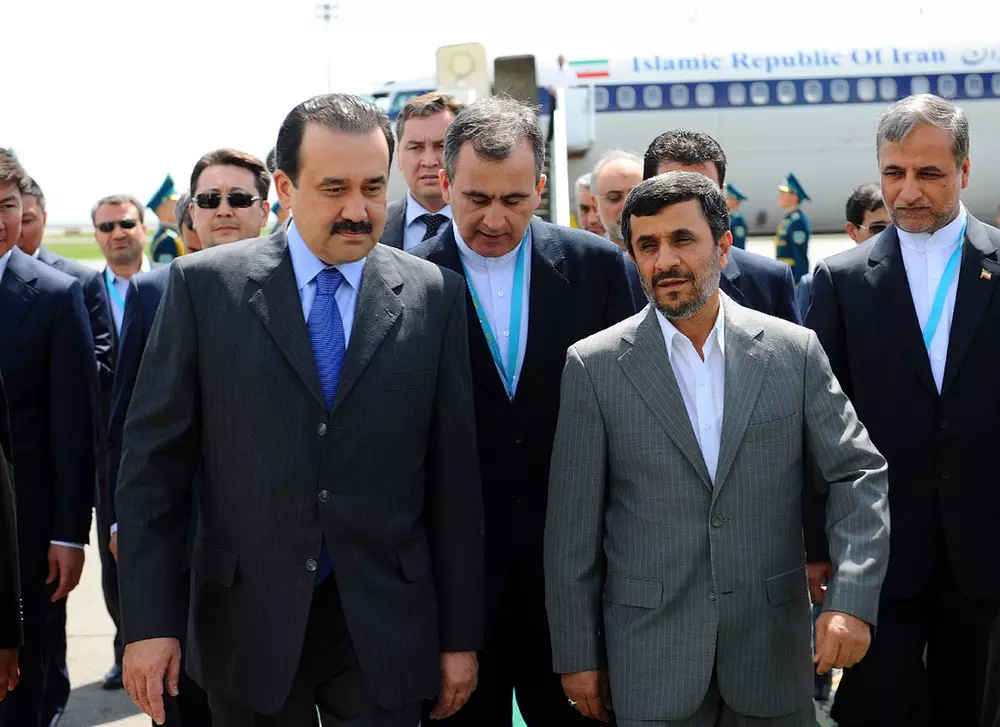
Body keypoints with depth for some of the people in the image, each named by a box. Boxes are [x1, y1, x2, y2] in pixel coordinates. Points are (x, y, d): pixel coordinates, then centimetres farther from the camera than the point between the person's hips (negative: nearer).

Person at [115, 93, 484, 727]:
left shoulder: (434, 295, 1)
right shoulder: (205, 285, -2)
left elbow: (453, 477, 1)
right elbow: (154, 458, -2)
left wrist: (461, 635, 2)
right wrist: (149, 622, -6)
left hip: (385, 627, 0)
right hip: (248, 622, 0)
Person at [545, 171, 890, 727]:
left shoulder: (794, 351, 0)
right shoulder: (595, 365, -3)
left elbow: (860, 472, 0)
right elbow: (573, 526, -1)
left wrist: (851, 599, -13)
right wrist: (577, 655, -1)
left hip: (774, 650, 2)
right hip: (650, 657, -2)